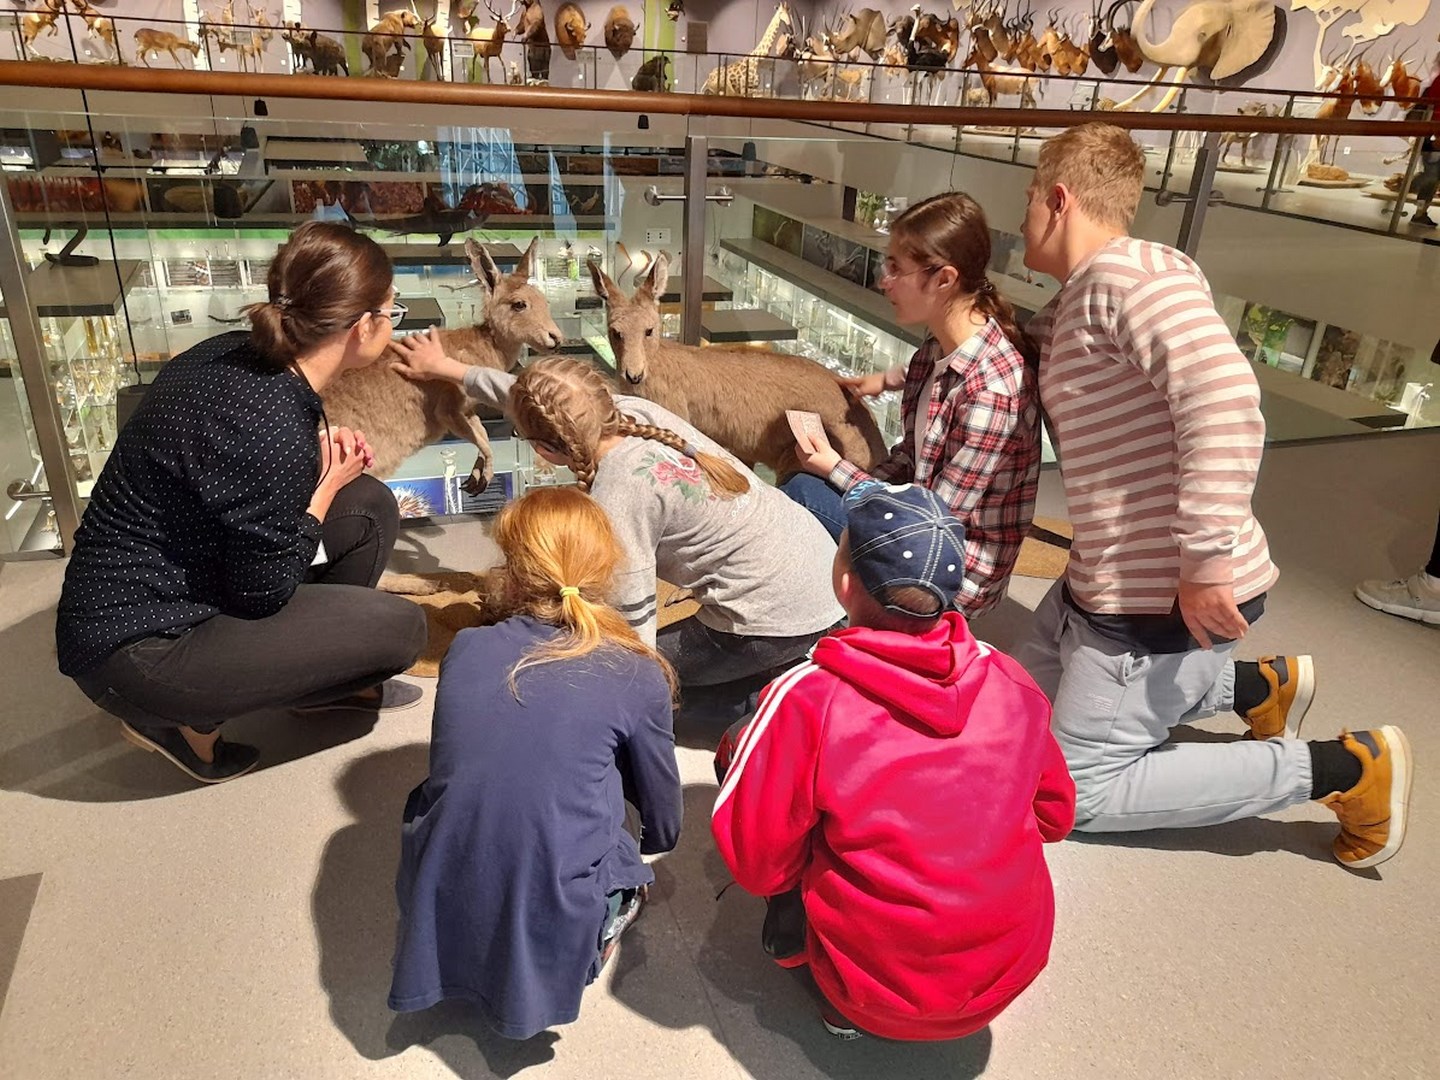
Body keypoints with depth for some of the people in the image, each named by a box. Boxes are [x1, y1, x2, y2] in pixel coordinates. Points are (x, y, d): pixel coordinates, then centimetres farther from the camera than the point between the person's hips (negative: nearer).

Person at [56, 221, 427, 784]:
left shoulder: (235, 354, -5)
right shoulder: (271, 427, -30)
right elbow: (266, 592, -20)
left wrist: (320, 453, -3)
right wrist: (327, 486, -8)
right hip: (134, 650, -8)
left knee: (370, 506, 3)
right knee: (399, 627, -11)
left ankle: (324, 670, 18)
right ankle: (188, 715, 2)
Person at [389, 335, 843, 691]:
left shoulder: (617, 498, -21)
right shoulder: (632, 409, -1)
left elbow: (635, 619, -14)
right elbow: (544, 401, 16)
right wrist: (449, 368, 28)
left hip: (782, 620, -7)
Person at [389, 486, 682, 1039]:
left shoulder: (465, 649, -1)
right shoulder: (637, 676, -8)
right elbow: (664, 829, 5)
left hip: (441, 921, 2)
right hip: (549, 933, -2)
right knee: (631, 871, 27)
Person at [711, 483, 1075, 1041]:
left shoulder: (805, 699, -22)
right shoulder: (1012, 681, -10)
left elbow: (755, 862, -14)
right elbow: (1055, 816, 4)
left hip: (879, 997, -4)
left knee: (737, 743, 6)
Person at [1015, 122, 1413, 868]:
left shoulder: (1132, 273, -19)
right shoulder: (1073, 306, 11)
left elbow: (1223, 400, -32)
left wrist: (1206, 561, -31)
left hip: (1167, 599, -10)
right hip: (1108, 583, 10)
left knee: (1074, 791, 0)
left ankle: (1343, 770, 6)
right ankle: (1256, 686, 25)